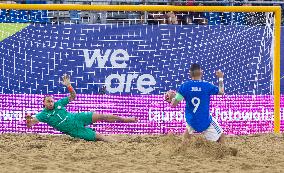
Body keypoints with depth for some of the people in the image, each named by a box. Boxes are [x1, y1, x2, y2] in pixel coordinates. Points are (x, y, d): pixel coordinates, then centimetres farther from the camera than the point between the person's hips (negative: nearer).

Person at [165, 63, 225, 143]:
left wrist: (172, 97, 15)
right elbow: (221, 92, 4)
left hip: (191, 121, 3)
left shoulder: (184, 86, -10)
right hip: (205, 121, -3)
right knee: (221, 136, 9)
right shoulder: (207, 86, -14)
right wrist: (220, 78, 19)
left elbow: (174, 104, -7)